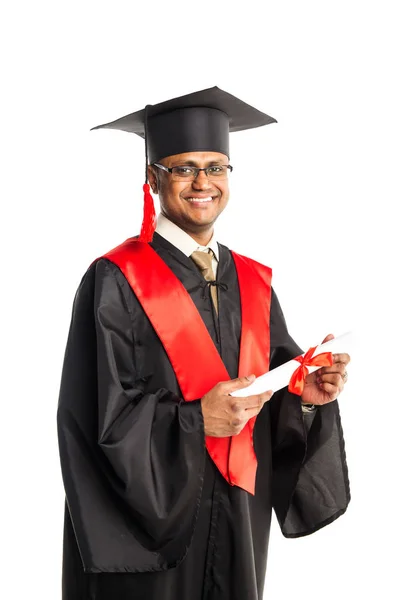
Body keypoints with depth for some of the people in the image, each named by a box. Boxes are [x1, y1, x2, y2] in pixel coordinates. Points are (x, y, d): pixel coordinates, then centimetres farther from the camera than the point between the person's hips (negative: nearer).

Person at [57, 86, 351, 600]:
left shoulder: (254, 284, 8)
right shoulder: (116, 282, -10)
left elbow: (276, 384, 8)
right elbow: (102, 418, -15)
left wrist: (306, 394, -12)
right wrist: (197, 420, -24)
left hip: (242, 522, 5)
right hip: (148, 516, -5)